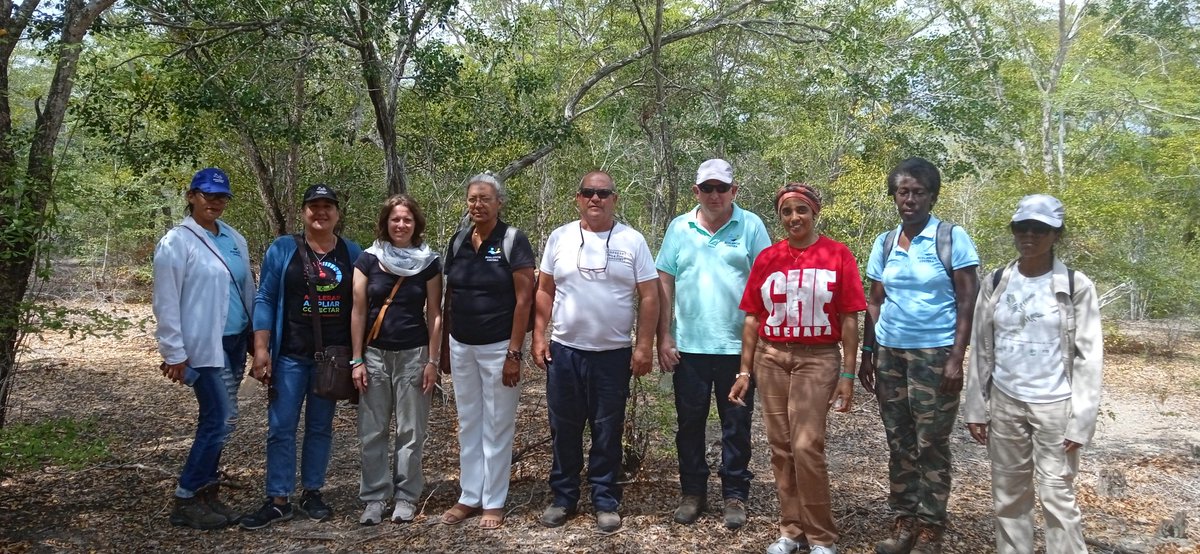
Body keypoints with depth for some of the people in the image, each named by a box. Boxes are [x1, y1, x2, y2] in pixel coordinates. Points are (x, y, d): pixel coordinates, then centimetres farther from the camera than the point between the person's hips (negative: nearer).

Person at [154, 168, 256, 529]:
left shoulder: (234, 239, 11)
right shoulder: (176, 242, -8)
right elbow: (166, 303, -10)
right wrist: (174, 354, -12)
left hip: (234, 342, 7)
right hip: (203, 345, -6)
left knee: (215, 421, 11)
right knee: (222, 420, -9)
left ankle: (206, 494, 21)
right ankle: (186, 501, 5)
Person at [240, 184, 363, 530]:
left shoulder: (352, 253, 5)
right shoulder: (282, 250, 0)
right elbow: (265, 300, -2)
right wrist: (261, 349, -9)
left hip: (334, 357, 2)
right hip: (290, 356, -1)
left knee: (320, 427, 10)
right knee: (281, 428, -1)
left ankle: (313, 493, 20)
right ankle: (278, 500, 7)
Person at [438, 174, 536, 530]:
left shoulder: (513, 240, -9)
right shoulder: (458, 241, 7)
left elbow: (524, 299, -12)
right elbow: (449, 297, 13)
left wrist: (514, 353, -16)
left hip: (498, 347, -5)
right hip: (461, 346, 5)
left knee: (497, 427, 4)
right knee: (469, 424, 13)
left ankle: (494, 502, 16)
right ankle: (469, 497, 24)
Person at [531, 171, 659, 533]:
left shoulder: (632, 241, -2)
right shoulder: (560, 238, 3)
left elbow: (649, 297, -2)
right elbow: (545, 291, 7)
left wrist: (644, 346, -7)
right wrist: (538, 336, 0)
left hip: (613, 354, -2)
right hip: (564, 351, 2)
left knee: (607, 432, 7)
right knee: (564, 429, 10)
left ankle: (606, 502, 19)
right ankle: (563, 498, 24)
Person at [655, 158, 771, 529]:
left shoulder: (751, 226, -1)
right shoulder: (679, 228, 4)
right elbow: (664, 285, 5)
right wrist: (663, 338, 0)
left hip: (737, 345, -2)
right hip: (688, 345, 2)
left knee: (736, 425, 8)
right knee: (690, 422, 11)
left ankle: (735, 495, 22)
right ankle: (692, 492, 25)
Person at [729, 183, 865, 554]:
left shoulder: (838, 255, -2)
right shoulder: (767, 259, 6)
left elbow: (849, 319, -2)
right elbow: (752, 317, 9)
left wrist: (848, 374, -5)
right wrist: (745, 372, 7)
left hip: (818, 359, -3)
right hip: (771, 358, 4)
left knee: (806, 447, -10)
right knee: (780, 448, 7)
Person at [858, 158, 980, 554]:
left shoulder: (952, 238, -4)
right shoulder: (884, 244, 8)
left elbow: (967, 303, -7)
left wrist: (956, 358, -14)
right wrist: (867, 353, 9)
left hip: (934, 353, -4)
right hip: (889, 353, 4)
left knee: (931, 444, 1)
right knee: (898, 442, 9)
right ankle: (905, 522, 20)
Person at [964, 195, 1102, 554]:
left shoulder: (1076, 287, -5)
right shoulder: (996, 283, 3)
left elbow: (1088, 357, -5)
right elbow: (982, 350, 7)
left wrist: (1080, 420, -10)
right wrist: (976, 408, 5)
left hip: (1055, 406, -3)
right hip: (1005, 403, 3)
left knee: (1057, 497, -1)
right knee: (1009, 494, 11)